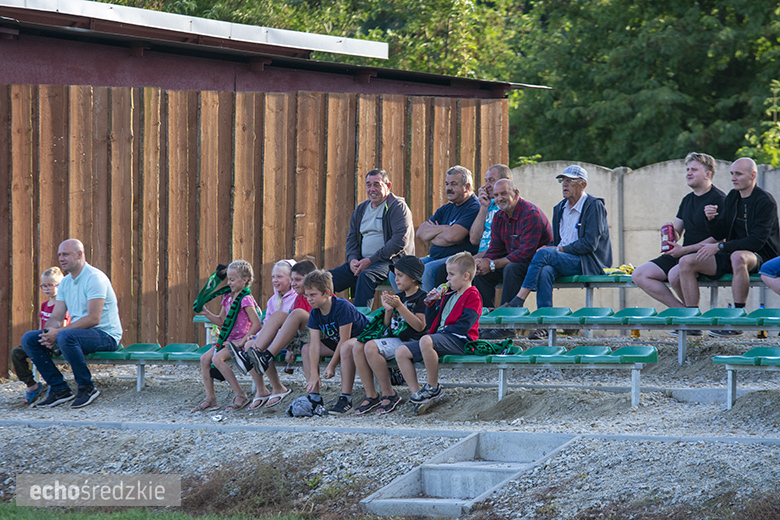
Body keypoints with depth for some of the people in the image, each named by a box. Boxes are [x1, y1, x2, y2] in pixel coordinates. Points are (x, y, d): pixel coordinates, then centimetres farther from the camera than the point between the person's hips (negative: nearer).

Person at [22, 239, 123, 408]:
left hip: (105, 335, -9)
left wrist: (59, 332, -24)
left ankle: (87, 388, -21)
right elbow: (56, 317, 11)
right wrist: (49, 332, -14)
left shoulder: (95, 278, -15)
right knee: (29, 339, -4)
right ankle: (59, 389, -5)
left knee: (65, 337, -39)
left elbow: (93, 318, -24)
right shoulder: (65, 282, 12)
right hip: (78, 332, 9)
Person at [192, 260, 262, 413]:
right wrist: (206, 313, 7)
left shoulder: (245, 299, -14)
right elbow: (221, 321, 22)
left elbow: (256, 324, -19)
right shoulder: (227, 298, 13)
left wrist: (242, 341, -23)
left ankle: (240, 395, -18)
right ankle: (210, 398, 0)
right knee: (205, 358, -4)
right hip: (228, 340, 9)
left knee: (217, 358, -26)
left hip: (240, 340, -9)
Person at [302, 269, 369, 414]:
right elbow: (315, 345, -14)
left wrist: (331, 366, -24)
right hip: (336, 342, 8)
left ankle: (346, 399, -37)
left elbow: (344, 339, -28)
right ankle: (314, 397, -6)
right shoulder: (315, 313, -8)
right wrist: (313, 375, -23)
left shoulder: (342, 307, -29)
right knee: (306, 349, -4)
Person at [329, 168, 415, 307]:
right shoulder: (361, 209, 18)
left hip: (390, 261, -7)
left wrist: (371, 260, -19)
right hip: (362, 262, 7)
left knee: (366, 275, -38)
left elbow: (400, 241, -16)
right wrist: (352, 259, -4)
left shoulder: (398, 206, -5)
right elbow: (351, 238, 20)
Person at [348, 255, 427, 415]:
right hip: (391, 339, 8)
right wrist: (388, 309, 2)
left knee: (371, 347, -30)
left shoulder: (421, 298, -5)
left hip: (408, 341, -8)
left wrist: (399, 306, -21)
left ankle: (388, 394, -19)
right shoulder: (398, 296, 20)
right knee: (357, 346, -13)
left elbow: (420, 326, -18)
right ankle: (371, 395, -11)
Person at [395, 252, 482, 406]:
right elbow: (431, 322, 28)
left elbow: (465, 325, -15)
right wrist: (431, 303, 14)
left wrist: (443, 331, -13)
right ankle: (416, 393, -13)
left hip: (459, 341, -9)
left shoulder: (473, 296, -2)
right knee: (401, 352, -6)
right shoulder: (448, 296, 25)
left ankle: (433, 387, -25)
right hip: (439, 338, 9)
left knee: (426, 340, -39)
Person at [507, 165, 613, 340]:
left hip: (588, 264, -6)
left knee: (544, 254, -29)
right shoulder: (559, 208, 19)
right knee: (545, 271, -30)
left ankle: (518, 302, -29)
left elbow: (590, 244, -13)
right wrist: (552, 249, -3)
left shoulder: (594, 206, -4)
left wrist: (558, 250, -14)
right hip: (563, 260, 6)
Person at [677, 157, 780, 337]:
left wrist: (720, 247, -23)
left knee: (738, 257, -43)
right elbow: (720, 234, 11)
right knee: (686, 262, -11)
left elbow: (757, 240, -20)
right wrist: (711, 219, -12)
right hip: (730, 256, 7)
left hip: (760, 257, -7)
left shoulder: (765, 201, -11)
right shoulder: (732, 197, 12)